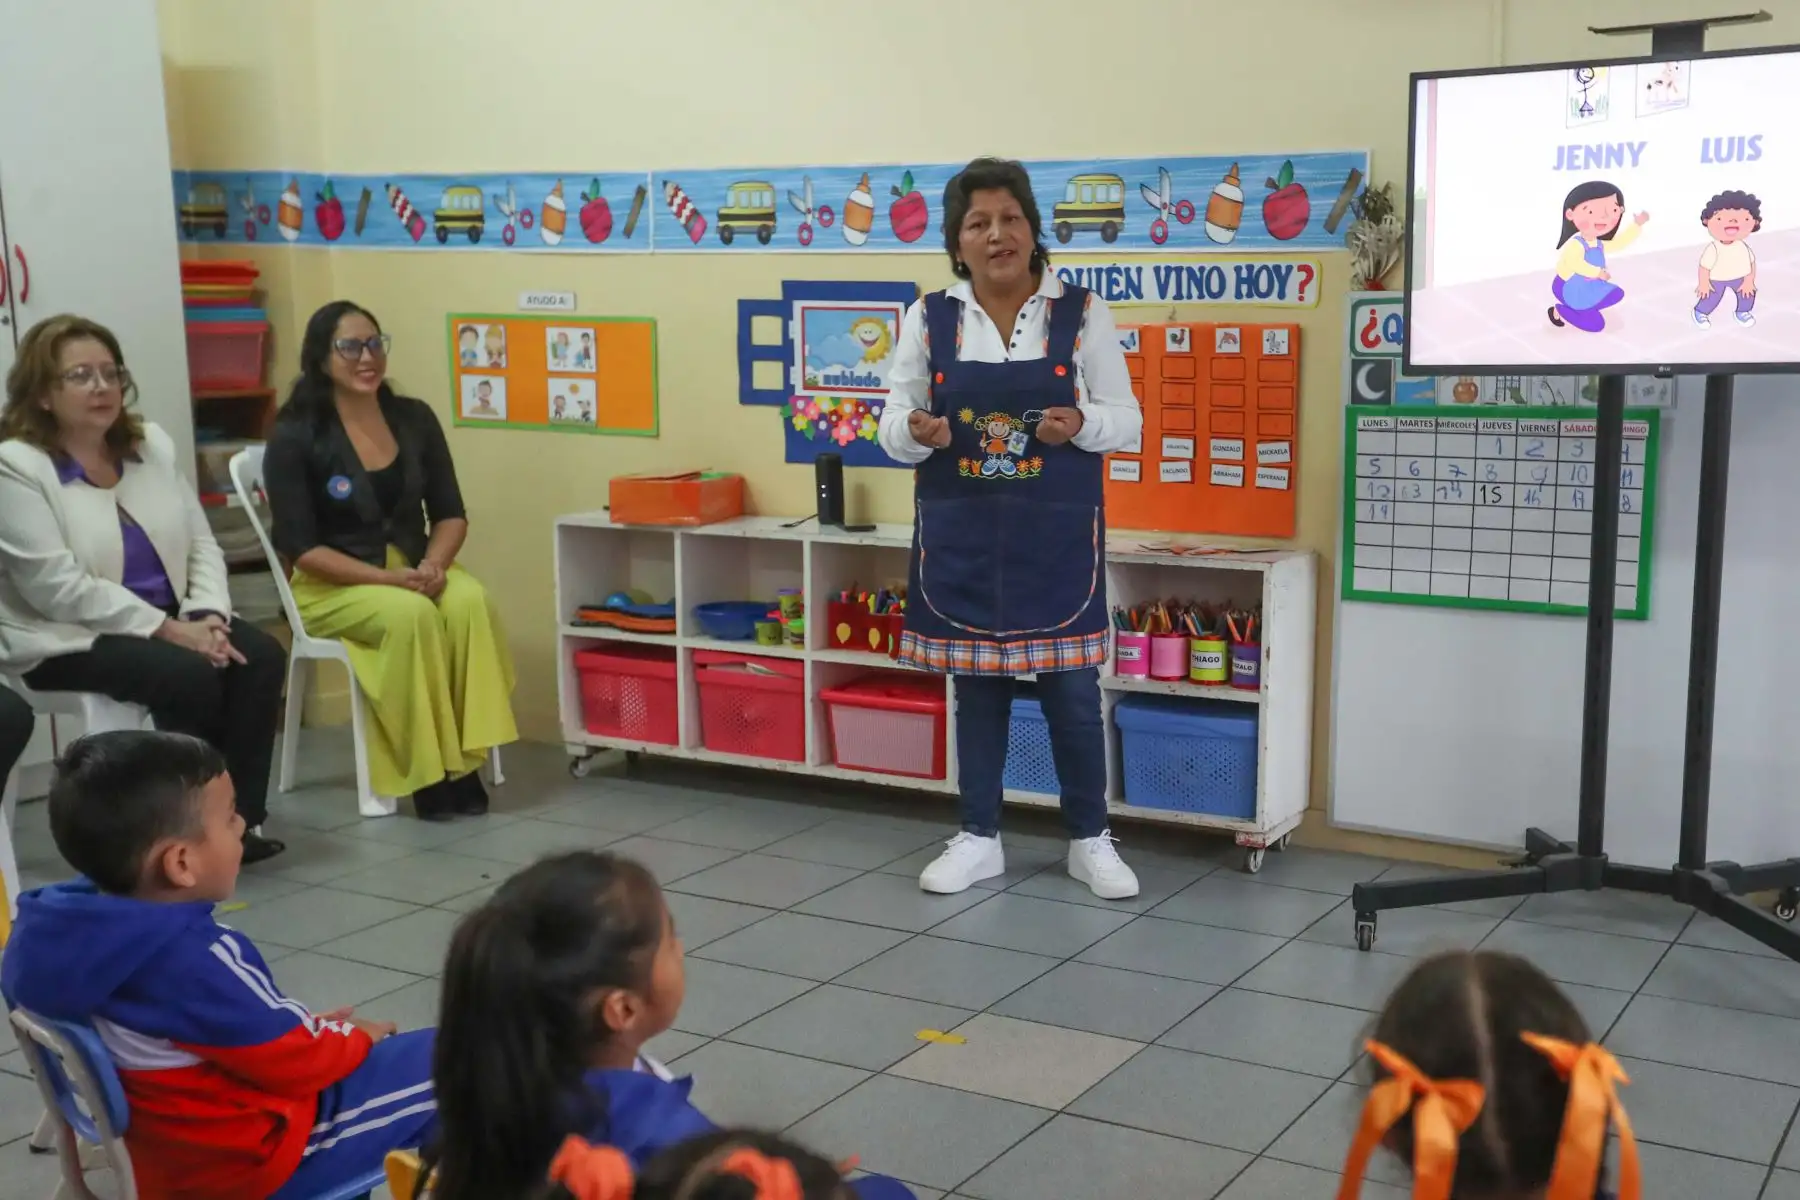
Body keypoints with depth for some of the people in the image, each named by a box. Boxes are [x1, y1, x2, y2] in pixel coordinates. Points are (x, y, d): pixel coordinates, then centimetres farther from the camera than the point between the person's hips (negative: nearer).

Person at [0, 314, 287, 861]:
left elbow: (201, 543, 8)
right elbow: (57, 587, -20)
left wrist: (209, 618, -13)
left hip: (169, 619, 6)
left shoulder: (152, 445, 10)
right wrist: (170, 629, -23)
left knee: (261, 655, -20)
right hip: (67, 638, -6)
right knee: (189, 674, -30)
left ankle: (240, 817, -13)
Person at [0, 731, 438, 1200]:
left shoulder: (74, 929, -8)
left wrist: (299, 1023, 8)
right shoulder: (193, 961, -34)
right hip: (254, 1159, -9)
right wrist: (356, 1038, -1)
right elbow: (297, 1061, -20)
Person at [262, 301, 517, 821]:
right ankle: (427, 770, -22)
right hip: (332, 584, -4)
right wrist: (386, 578, -23)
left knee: (470, 601, -29)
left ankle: (463, 760, -23)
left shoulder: (415, 418, 3)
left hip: (415, 570, 4)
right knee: (413, 615, -34)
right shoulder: (295, 437, -9)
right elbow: (299, 546, -13)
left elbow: (451, 513, 6)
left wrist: (433, 564, -15)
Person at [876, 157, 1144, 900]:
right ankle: (979, 838, 24)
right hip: (961, 534, 1)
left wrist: (1082, 424, -21)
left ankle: (1090, 839, 20)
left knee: (1072, 691, 4)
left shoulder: (1083, 314, 0)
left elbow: (1127, 420, 1)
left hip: (1057, 535, -1)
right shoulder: (928, 319, 2)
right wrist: (914, 432, -21)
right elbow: (893, 424, 3)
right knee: (976, 689, 11)